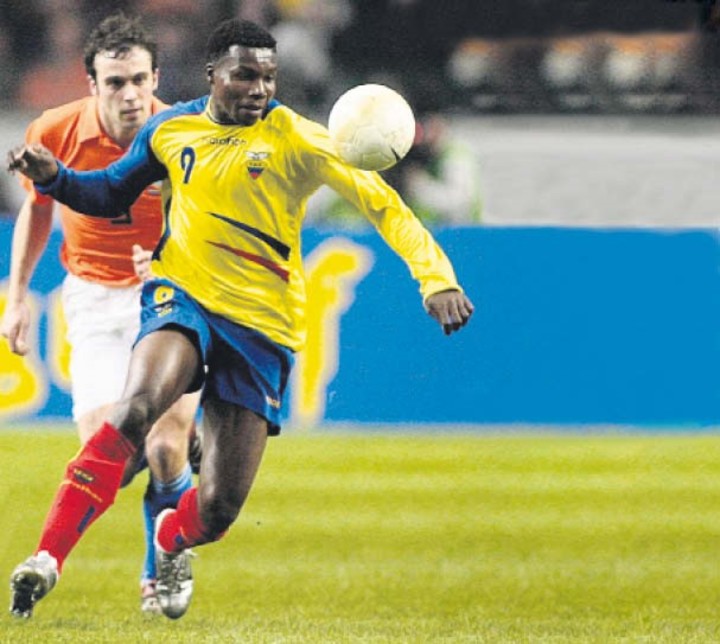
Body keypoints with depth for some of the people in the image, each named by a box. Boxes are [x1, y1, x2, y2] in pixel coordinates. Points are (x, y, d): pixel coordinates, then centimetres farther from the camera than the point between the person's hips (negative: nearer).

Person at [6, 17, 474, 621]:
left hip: (262, 324, -1)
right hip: (183, 297, 1)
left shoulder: (297, 139, -8)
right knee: (135, 409, -33)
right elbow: (112, 194, 22)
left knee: (216, 512, -3)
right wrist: (54, 176, 2)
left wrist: (435, 277, -26)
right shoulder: (170, 129, 4)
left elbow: (381, 202, -13)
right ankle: (48, 558, -33)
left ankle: (171, 540, 37)